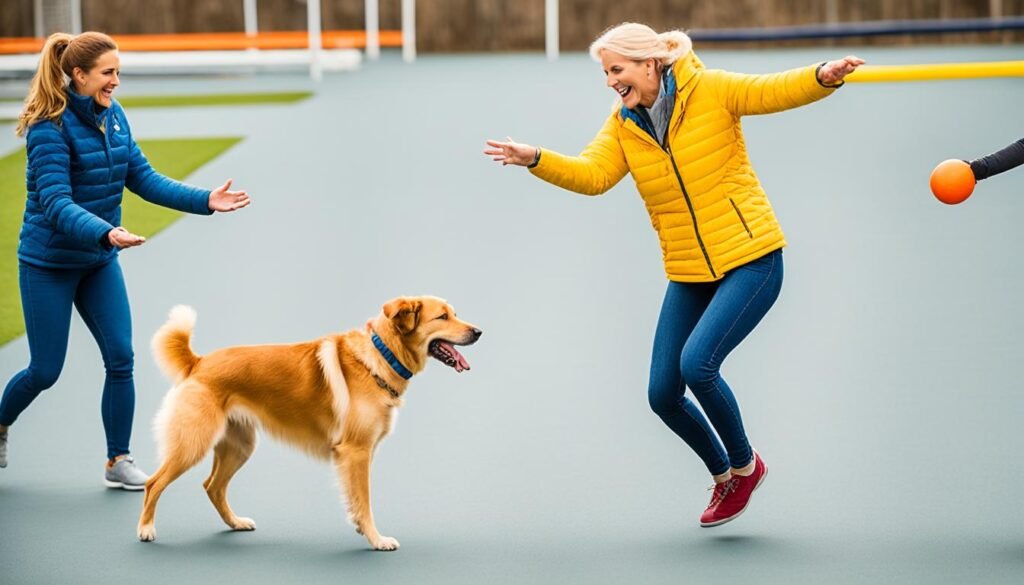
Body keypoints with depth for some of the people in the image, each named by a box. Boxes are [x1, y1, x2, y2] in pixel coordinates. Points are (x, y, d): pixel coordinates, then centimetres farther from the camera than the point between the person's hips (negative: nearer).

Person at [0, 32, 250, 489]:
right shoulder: (50, 127, -22)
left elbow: (142, 178, 4)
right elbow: (55, 203, -29)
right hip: (49, 263, -6)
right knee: (45, 370, 2)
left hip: (99, 262, 6)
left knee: (121, 359, -2)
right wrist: (106, 233, -45)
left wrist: (204, 201, -6)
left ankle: (118, 461, 10)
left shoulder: (113, 116, 0)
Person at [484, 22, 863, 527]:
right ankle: (724, 476, 29)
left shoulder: (710, 90, -10)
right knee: (663, 394, 3)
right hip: (688, 275, 6)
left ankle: (745, 465, 4)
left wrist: (823, 77, -41)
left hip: (750, 260, -6)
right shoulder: (623, 124, 2)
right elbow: (592, 174, -12)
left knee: (697, 363, -22)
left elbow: (776, 91, -20)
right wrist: (535, 159, -28)